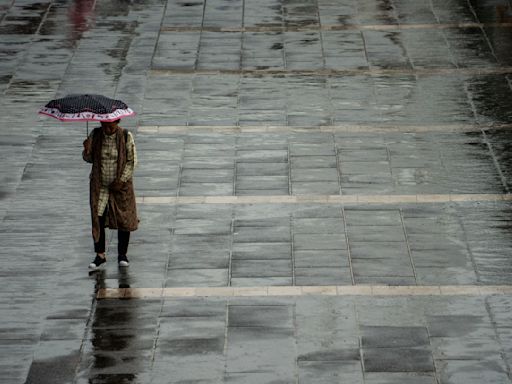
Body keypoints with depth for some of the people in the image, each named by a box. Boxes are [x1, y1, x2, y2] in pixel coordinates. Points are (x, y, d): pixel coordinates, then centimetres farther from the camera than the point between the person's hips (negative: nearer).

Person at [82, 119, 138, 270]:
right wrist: (87, 150, -17)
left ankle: (122, 255, 13)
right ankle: (100, 255, 5)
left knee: (124, 219, 1)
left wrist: (121, 180, -14)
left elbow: (132, 161, -6)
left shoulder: (126, 136, -8)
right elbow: (89, 159, 6)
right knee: (98, 219, -3)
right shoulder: (95, 135, -1)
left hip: (121, 185, -1)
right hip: (99, 185, 2)